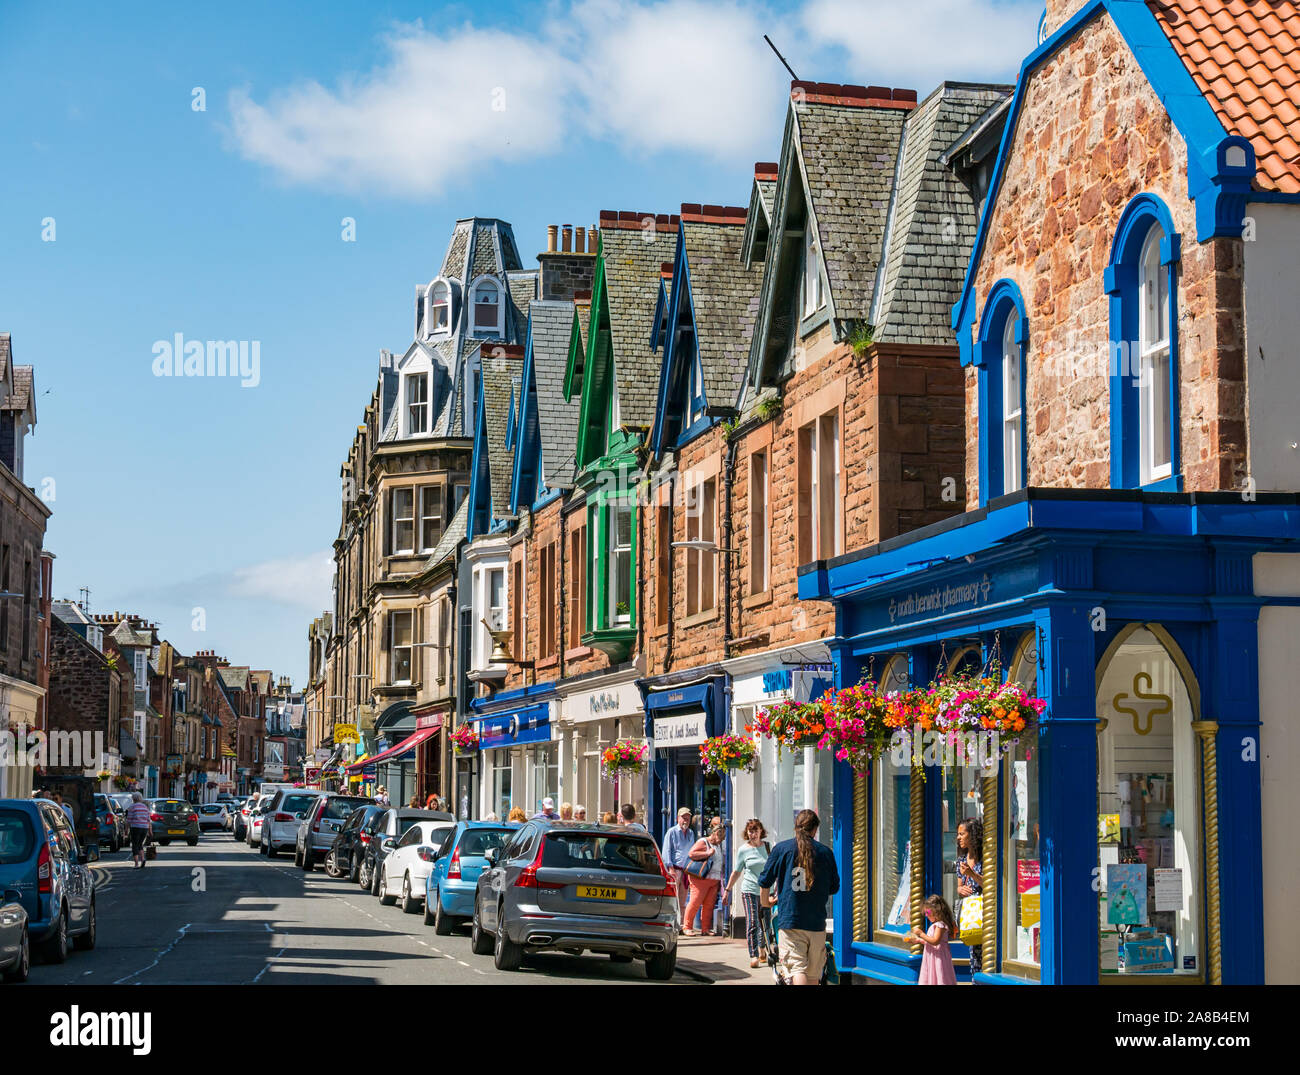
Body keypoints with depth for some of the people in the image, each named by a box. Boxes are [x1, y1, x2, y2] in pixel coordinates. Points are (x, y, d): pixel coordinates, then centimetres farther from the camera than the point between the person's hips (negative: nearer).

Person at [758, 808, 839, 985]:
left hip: (789, 919, -2)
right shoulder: (825, 852, 5)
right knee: (813, 975, 12)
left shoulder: (781, 848, 1)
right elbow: (833, 889, 13)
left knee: (797, 968, -8)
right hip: (817, 922, 2)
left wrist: (765, 902, 25)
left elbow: (764, 882, 6)